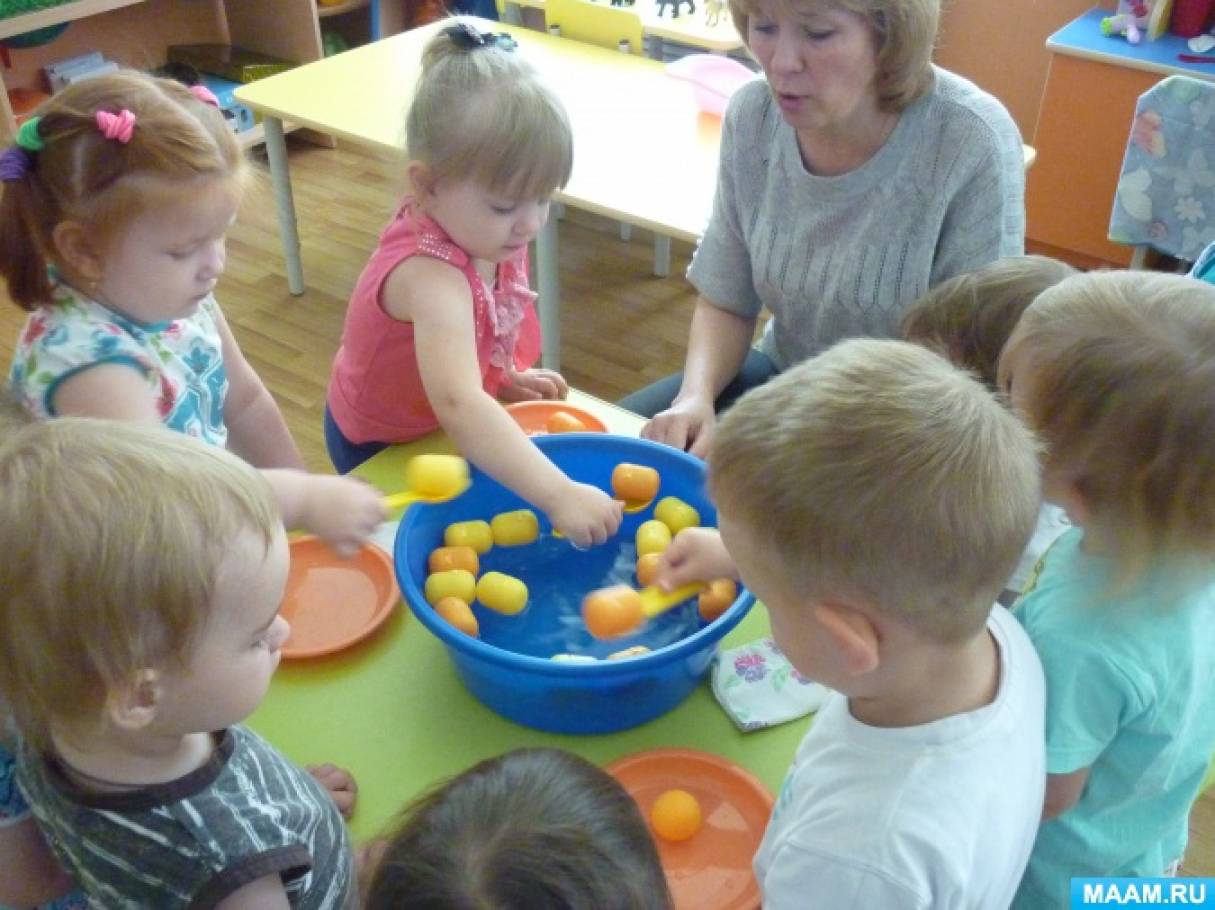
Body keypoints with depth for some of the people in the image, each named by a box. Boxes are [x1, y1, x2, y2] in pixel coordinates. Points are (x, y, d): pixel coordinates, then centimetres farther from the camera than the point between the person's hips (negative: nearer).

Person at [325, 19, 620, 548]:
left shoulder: (479, 230, -15)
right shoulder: (431, 274, -41)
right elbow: (457, 405, -56)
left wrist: (507, 378, -9)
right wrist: (558, 496, -62)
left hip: (442, 429, 7)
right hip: (382, 449, -7)